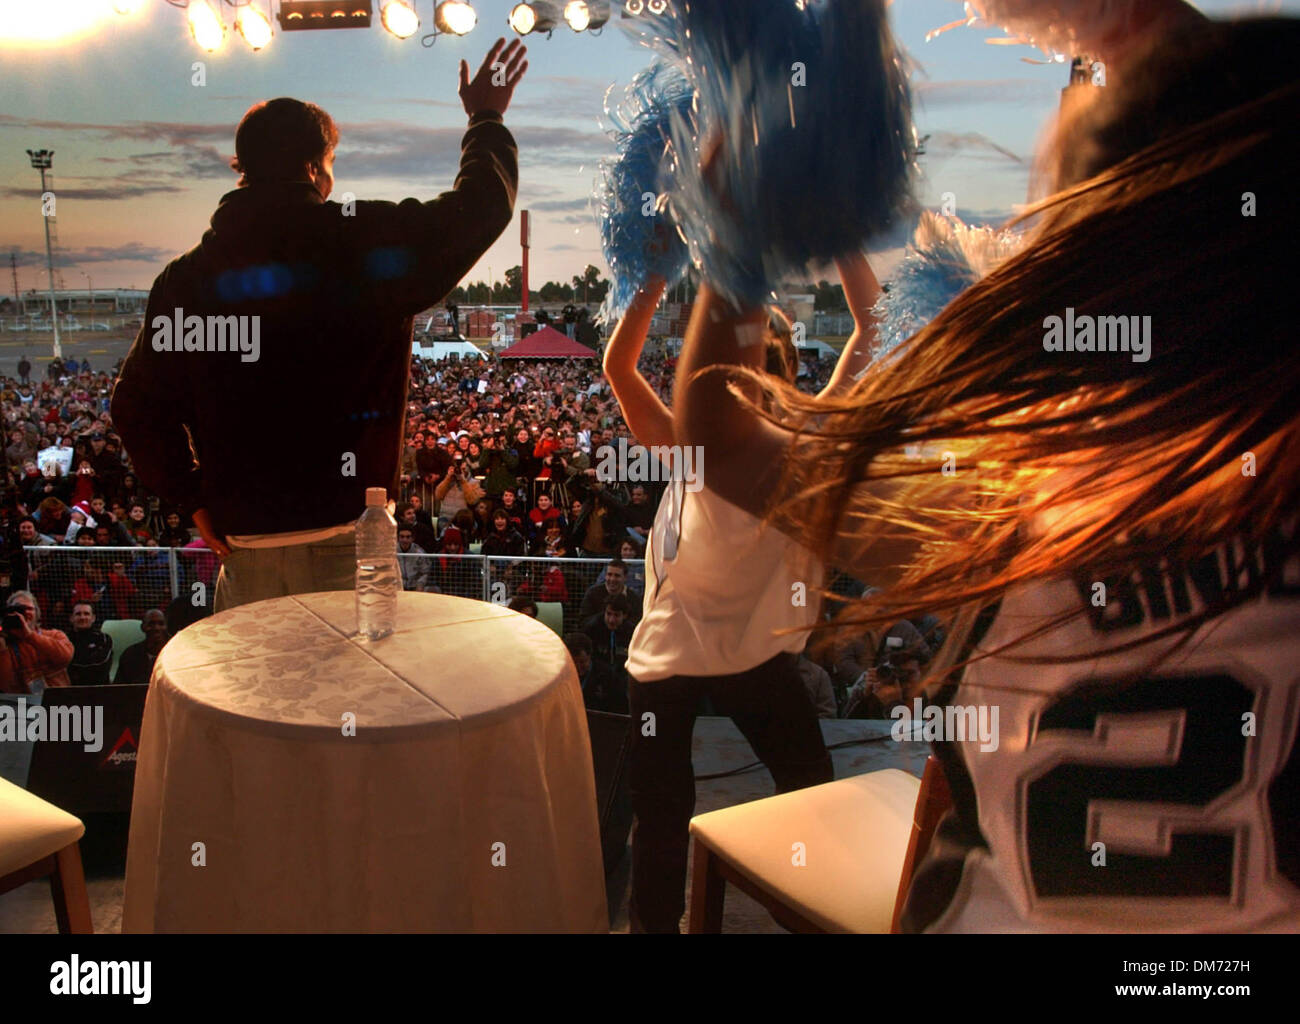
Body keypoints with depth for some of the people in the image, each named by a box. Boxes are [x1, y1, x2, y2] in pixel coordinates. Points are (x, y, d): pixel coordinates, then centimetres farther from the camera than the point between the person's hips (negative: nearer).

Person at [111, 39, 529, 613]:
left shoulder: (186, 278, 3)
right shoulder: (369, 243, -8)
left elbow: (138, 405, 8)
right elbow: (482, 204, 5)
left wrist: (194, 499, 14)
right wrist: (486, 119, 21)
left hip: (243, 546, 4)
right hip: (344, 537, -3)